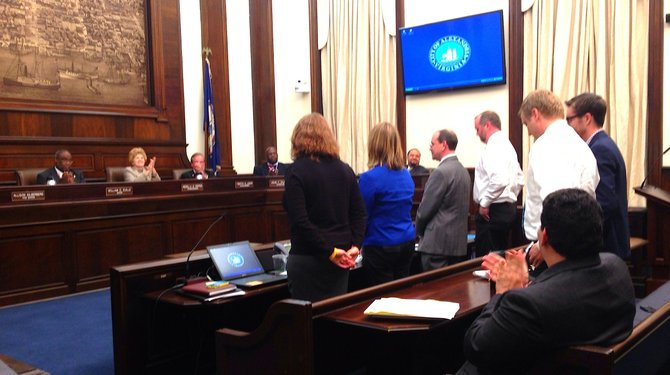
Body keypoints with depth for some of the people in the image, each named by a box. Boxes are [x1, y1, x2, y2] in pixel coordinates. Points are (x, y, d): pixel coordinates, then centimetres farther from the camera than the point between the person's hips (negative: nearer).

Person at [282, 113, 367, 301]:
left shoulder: (297, 171, -9)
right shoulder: (345, 170, 8)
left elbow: (300, 221, -17)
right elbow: (359, 213, 5)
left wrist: (330, 252, -14)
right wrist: (355, 246, -2)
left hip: (307, 259, -5)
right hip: (341, 257, 5)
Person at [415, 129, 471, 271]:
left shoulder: (441, 172, -16)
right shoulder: (463, 170, 12)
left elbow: (425, 208, -14)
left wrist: (419, 231, 4)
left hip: (438, 244, -9)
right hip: (459, 243, 9)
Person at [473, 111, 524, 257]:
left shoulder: (494, 147, -15)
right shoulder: (507, 145, 17)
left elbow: (499, 180, -28)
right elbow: (520, 179, 22)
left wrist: (484, 203, -18)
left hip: (492, 211, -10)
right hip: (508, 208, 10)